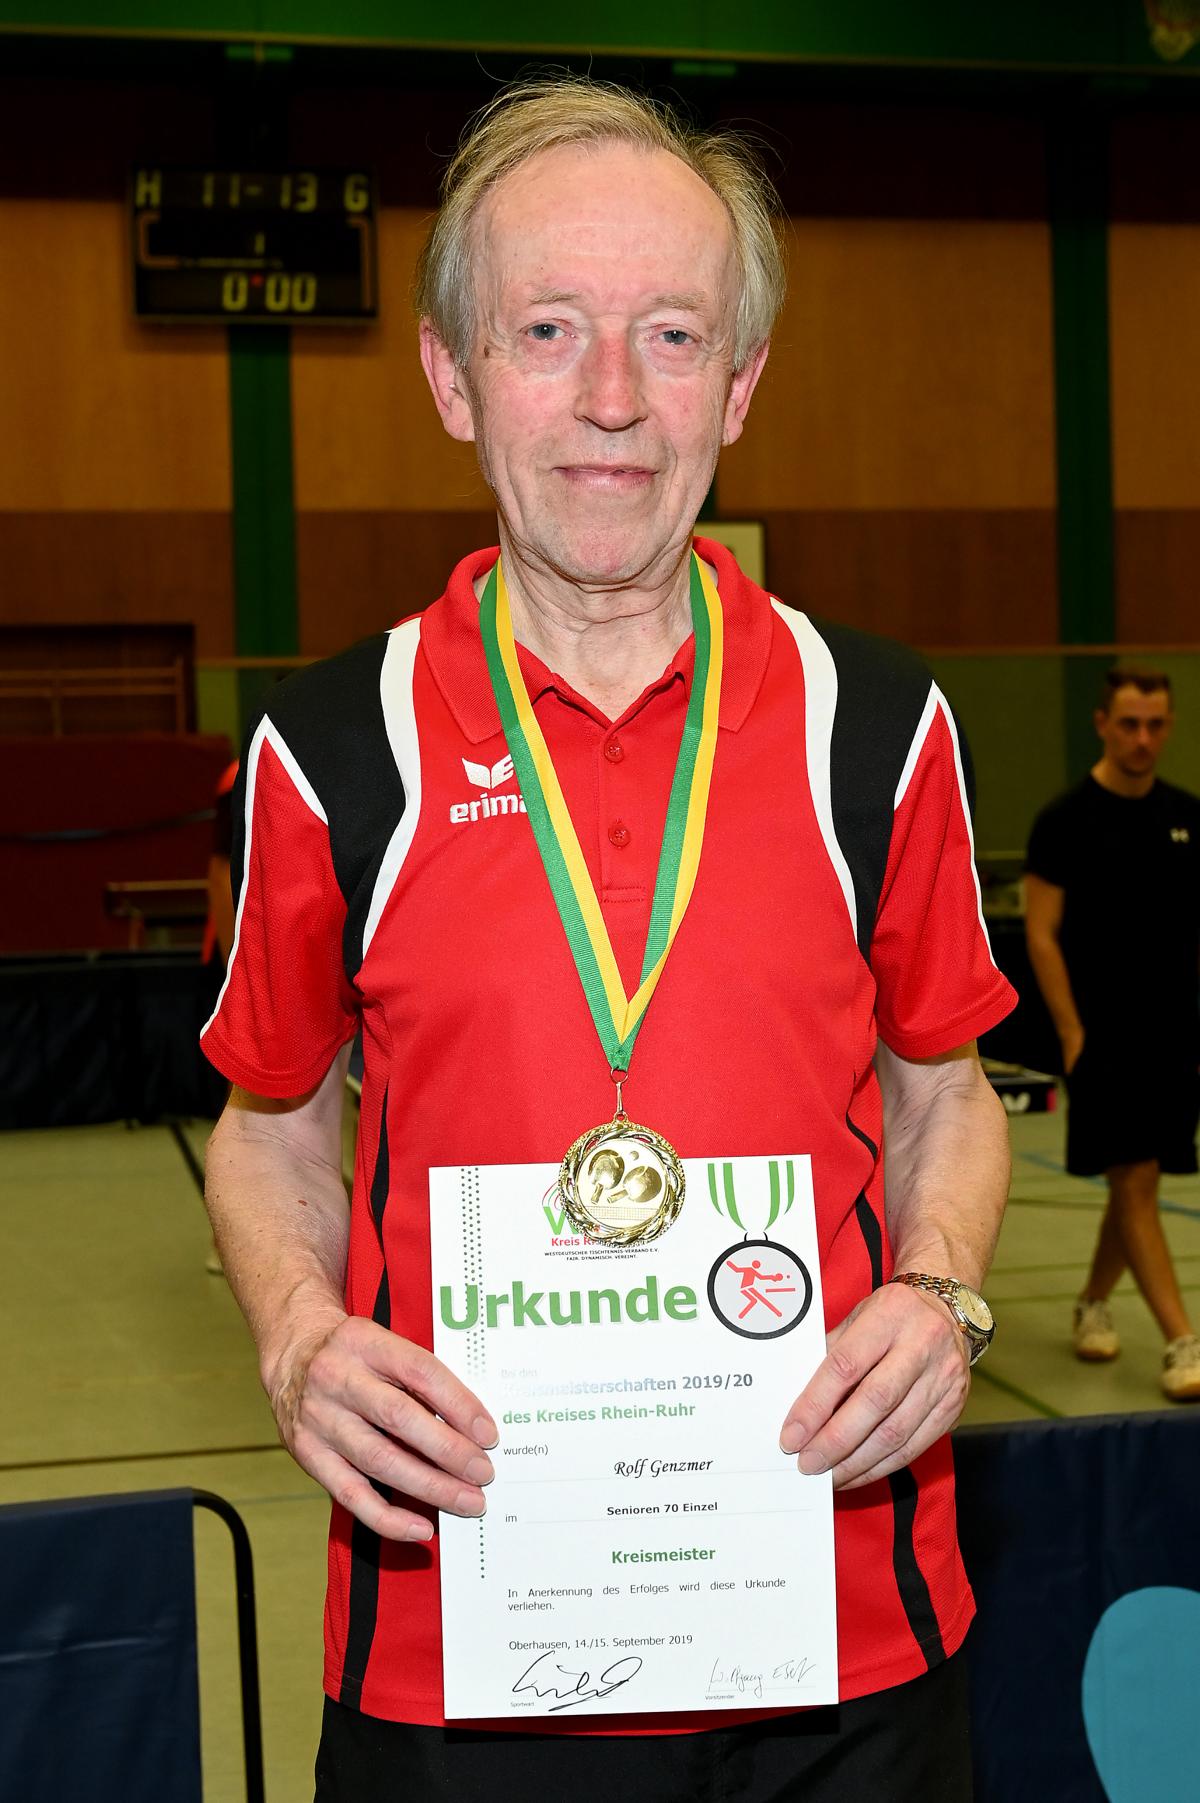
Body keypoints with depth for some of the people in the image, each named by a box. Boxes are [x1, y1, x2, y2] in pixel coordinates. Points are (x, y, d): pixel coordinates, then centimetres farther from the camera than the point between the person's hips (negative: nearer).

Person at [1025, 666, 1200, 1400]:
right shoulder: (1066, 819, -7)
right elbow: (1041, 934, -8)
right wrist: (1073, 1033, -13)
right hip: (1105, 1035, -5)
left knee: (1139, 1181, 12)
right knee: (1133, 1182, -9)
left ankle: (1093, 1303, 31)